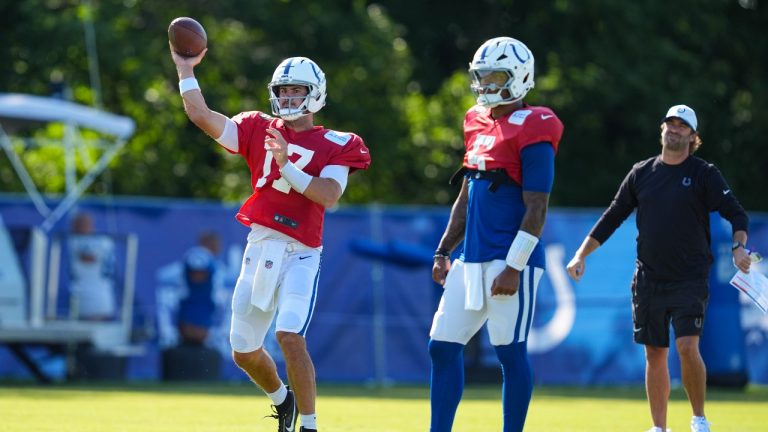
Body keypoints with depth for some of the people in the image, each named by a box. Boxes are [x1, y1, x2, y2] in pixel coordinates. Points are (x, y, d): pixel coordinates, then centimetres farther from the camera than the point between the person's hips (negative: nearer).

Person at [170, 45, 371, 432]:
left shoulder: (335, 146, 0)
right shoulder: (260, 130, 11)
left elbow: (328, 195, -16)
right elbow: (201, 116, 5)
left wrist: (286, 164, -22)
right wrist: (185, 71, 4)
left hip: (300, 254, -5)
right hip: (260, 249, 5)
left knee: (290, 336, -24)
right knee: (244, 351, 11)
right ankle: (282, 399, 40)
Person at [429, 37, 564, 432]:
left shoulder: (531, 132, -10)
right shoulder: (479, 125, 15)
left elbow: (536, 210, -14)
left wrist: (514, 267, -17)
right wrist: (443, 251, 17)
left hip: (509, 262, -8)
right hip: (472, 261, 8)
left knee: (510, 353, -3)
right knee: (442, 347, 5)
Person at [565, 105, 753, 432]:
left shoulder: (704, 174, 0)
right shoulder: (641, 173, 9)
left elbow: (735, 213, -4)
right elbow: (612, 217, 15)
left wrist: (739, 247, -23)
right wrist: (582, 254, 9)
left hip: (690, 279, -3)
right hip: (648, 279, 3)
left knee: (688, 347, -16)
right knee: (655, 355, 4)